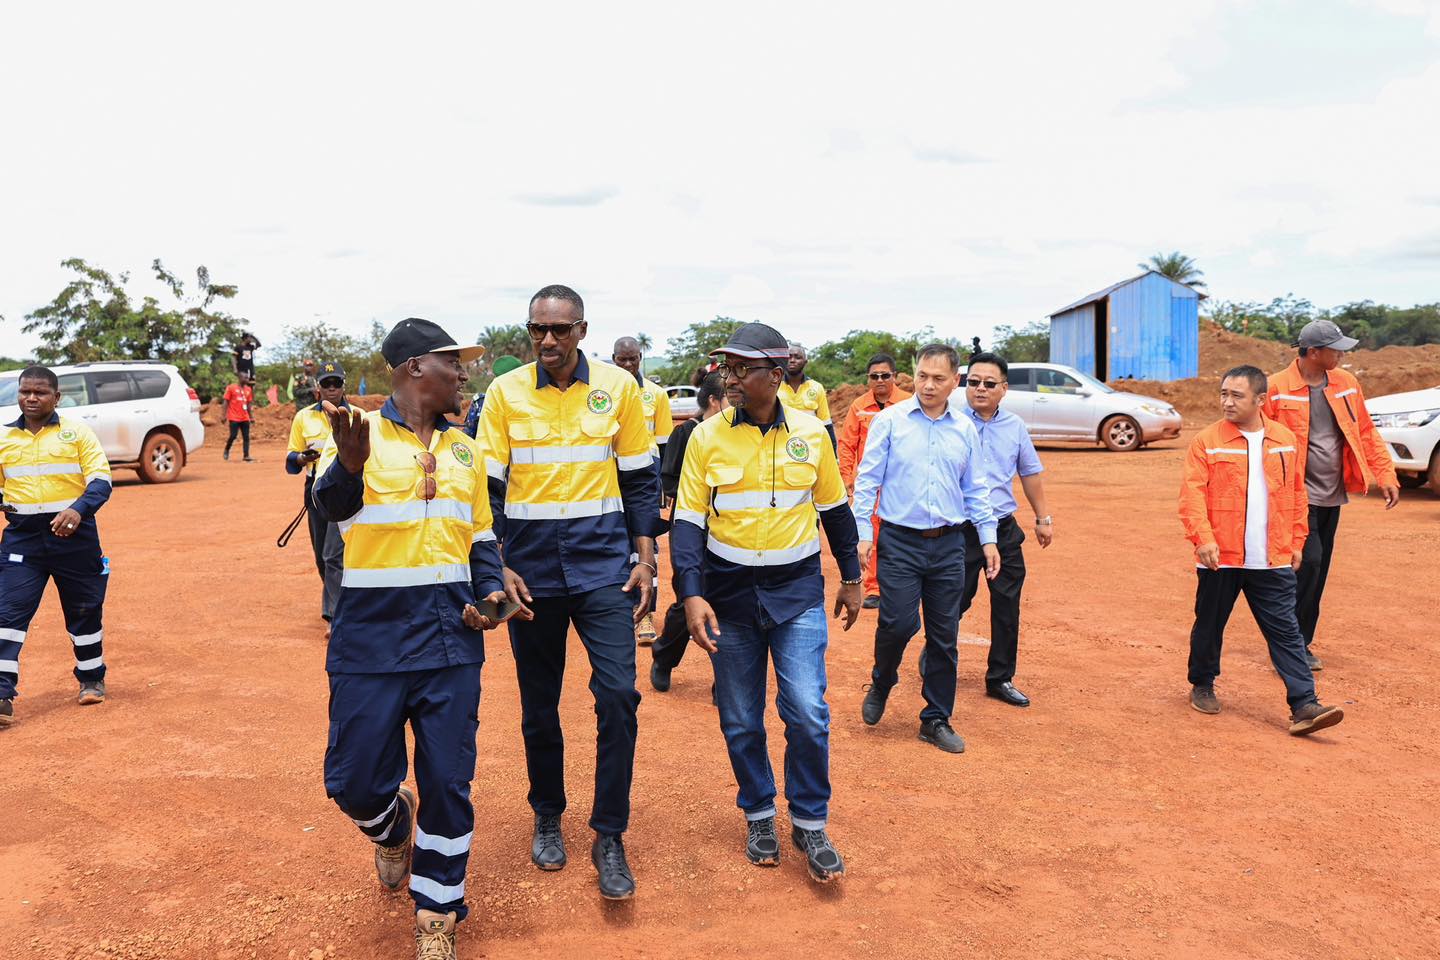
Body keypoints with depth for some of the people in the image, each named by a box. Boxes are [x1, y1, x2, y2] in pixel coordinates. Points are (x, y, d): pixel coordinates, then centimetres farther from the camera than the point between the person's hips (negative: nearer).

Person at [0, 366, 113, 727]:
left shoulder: (77, 431, -1)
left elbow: (101, 479, -8)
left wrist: (78, 510, -25)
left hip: (73, 534, -2)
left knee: (85, 610, 10)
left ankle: (91, 678, 29)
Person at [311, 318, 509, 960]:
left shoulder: (464, 450, 12)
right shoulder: (359, 433, -4)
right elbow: (331, 504, -23)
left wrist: (489, 591, -2)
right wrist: (349, 467, -46)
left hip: (450, 639, 3)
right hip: (372, 636, -3)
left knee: (448, 781, 4)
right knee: (355, 781, 2)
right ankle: (392, 826, 39)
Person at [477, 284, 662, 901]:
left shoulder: (618, 386, 0)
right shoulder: (505, 392, 0)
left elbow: (641, 479, 5)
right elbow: (488, 485, 2)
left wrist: (644, 559, 0)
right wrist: (497, 566, -7)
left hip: (603, 560, -1)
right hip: (530, 566, 1)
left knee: (618, 694, -10)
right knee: (539, 706, 11)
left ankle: (608, 837, 6)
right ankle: (547, 819, 33)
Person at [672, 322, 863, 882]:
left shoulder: (811, 433, -1)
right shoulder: (706, 437, -5)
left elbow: (835, 508, 10)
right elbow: (688, 521, -6)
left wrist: (851, 578, 14)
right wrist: (691, 594, -17)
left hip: (797, 590, 0)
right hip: (728, 591, 1)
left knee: (807, 712, -6)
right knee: (740, 721, 9)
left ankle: (810, 824, 14)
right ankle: (759, 816, 30)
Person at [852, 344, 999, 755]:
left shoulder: (965, 429, 9)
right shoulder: (890, 421, -2)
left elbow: (975, 490, 14)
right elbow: (867, 479, -2)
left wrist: (988, 537, 8)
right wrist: (864, 531, -9)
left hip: (949, 544, 3)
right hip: (900, 540, -3)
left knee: (944, 635, 6)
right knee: (898, 623, -11)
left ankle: (937, 720, 19)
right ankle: (881, 684, 21)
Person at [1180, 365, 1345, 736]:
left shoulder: (1285, 440, 6)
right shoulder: (1207, 441, -4)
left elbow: (1296, 493, 13)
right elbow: (1192, 493, -11)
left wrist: (1296, 541, 11)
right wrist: (1202, 537, -22)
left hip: (1273, 561, 2)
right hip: (1220, 558, -2)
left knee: (1286, 632, 1)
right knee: (1209, 626, 12)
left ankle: (1303, 707, 3)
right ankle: (1202, 686, 31)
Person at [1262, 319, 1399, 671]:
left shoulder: (1346, 383, 6)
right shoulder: (1277, 388, -10)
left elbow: (1366, 433, 12)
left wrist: (1386, 475, 6)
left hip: (1332, 495, 6)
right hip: (1298, 494, -6)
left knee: (1318, 569, 10)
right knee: (1309, 561, -14)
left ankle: (1302, 643, 20)